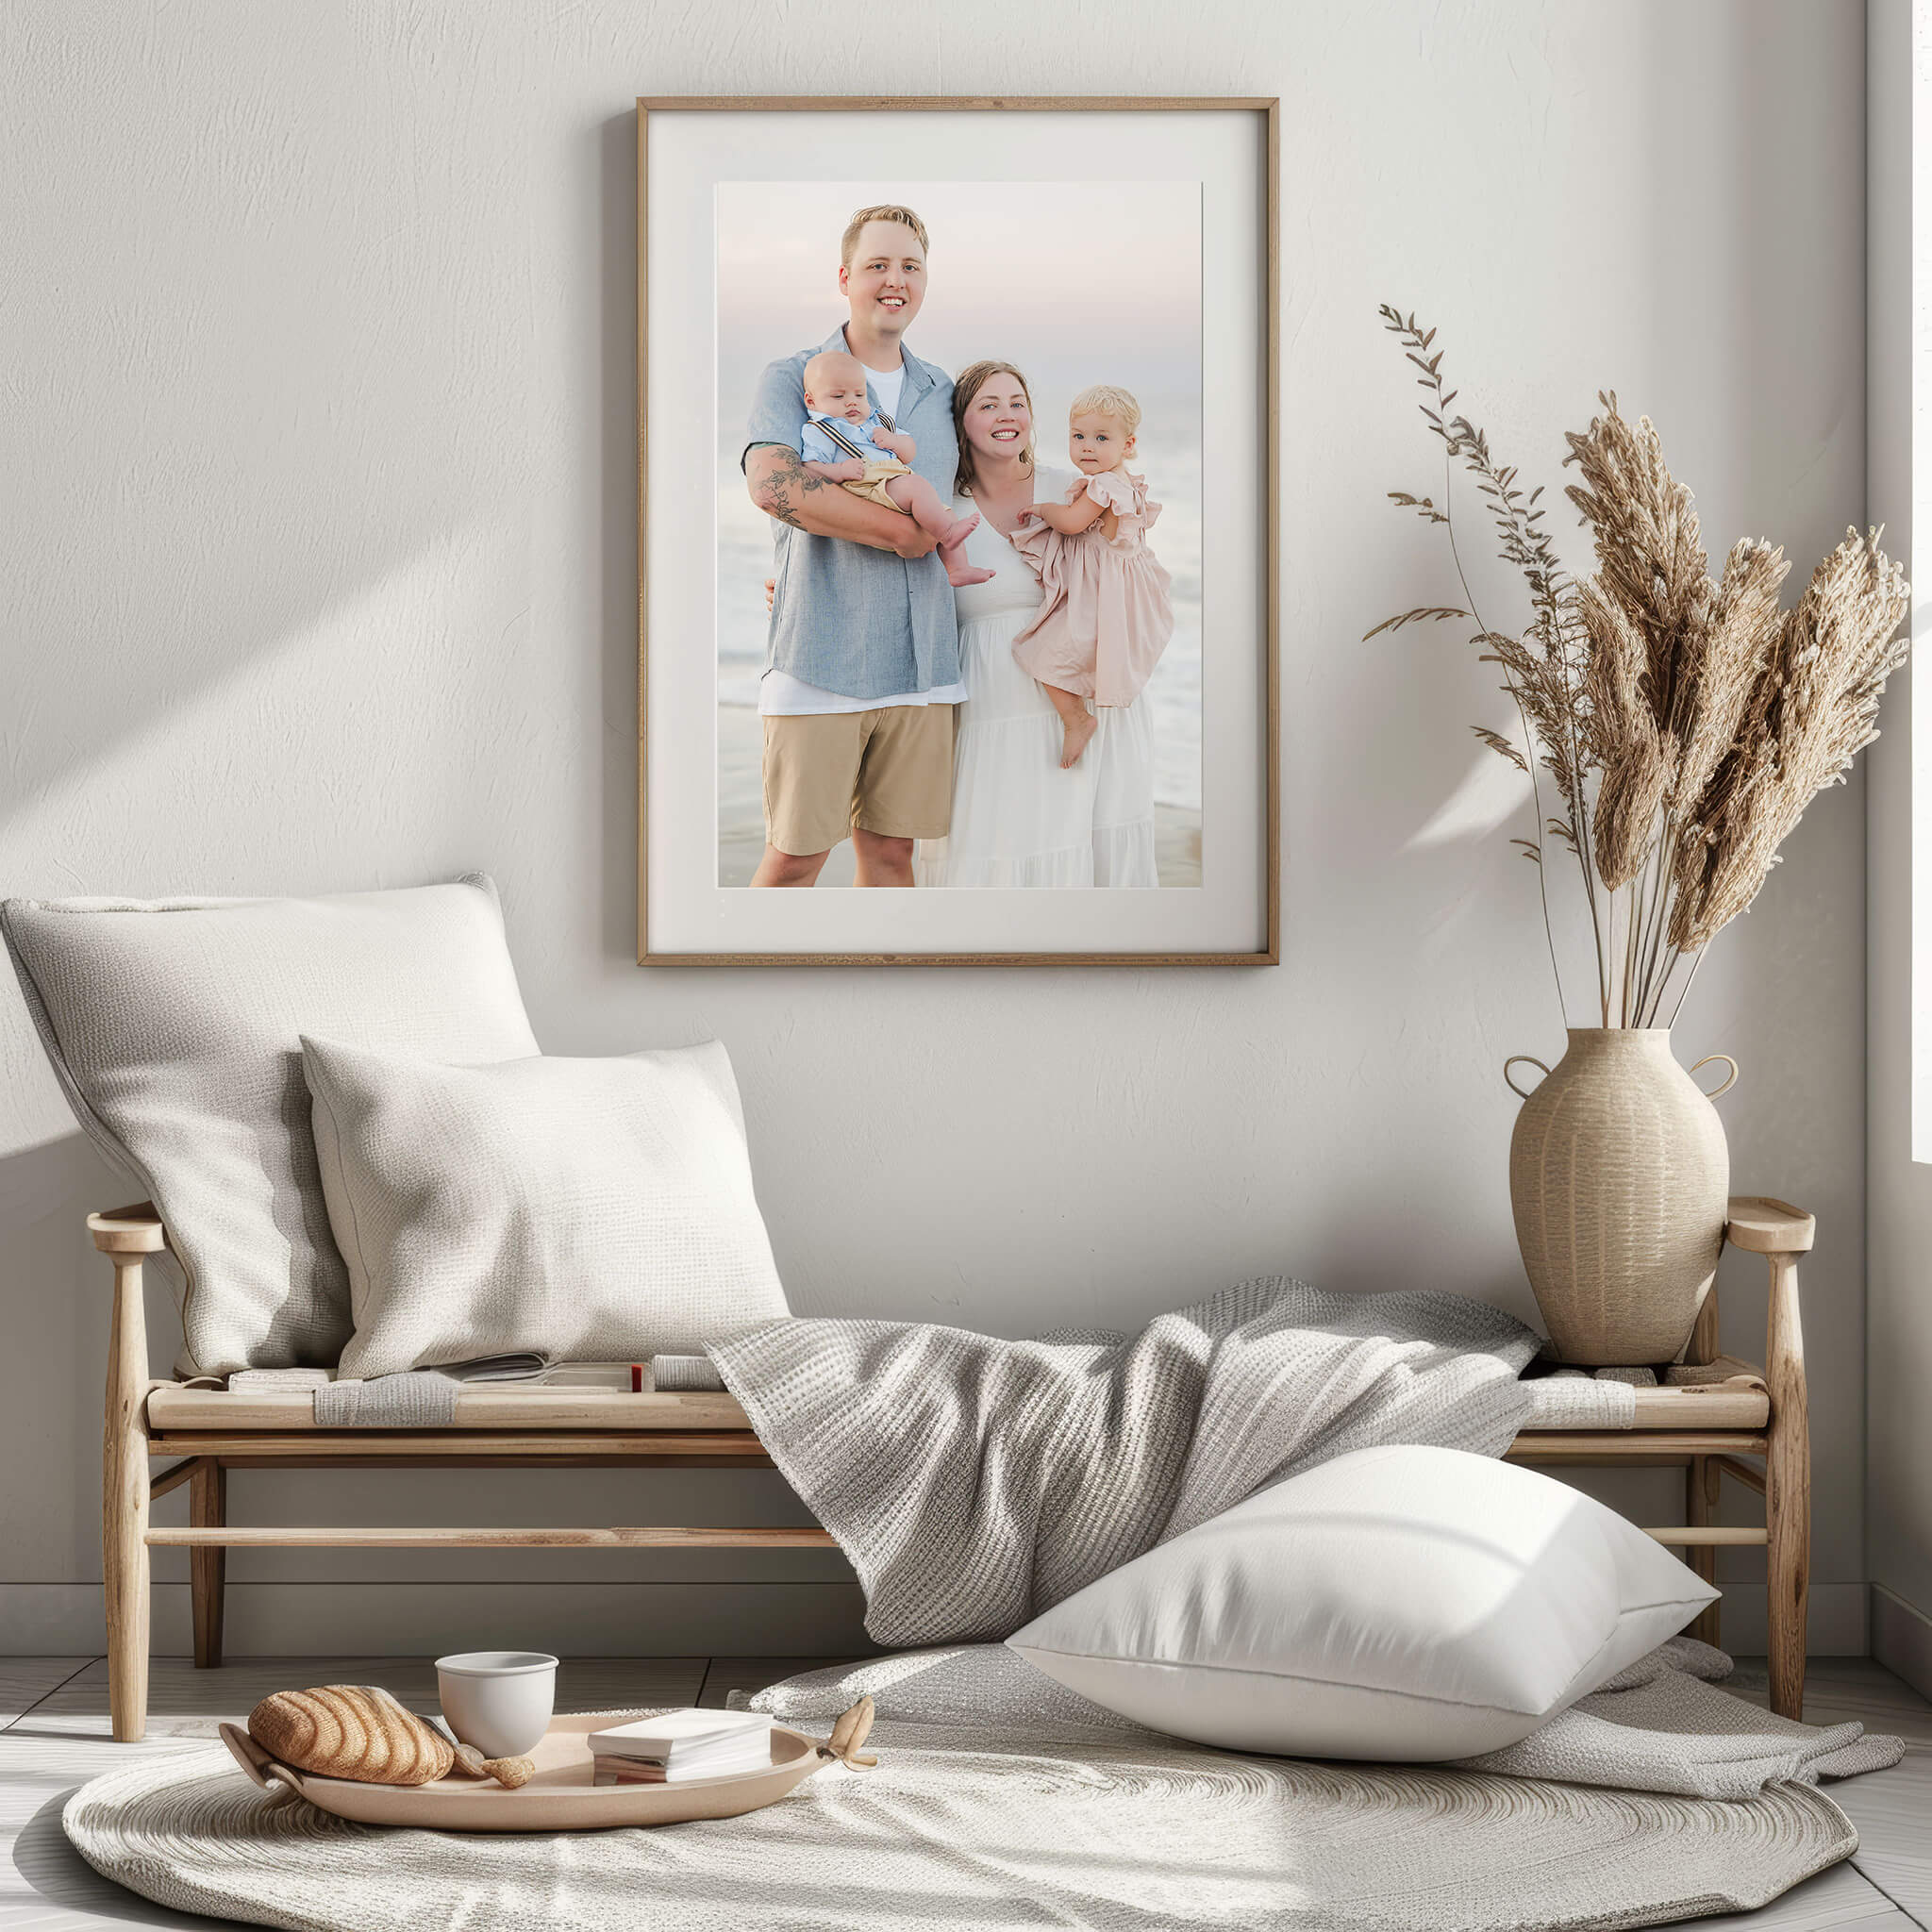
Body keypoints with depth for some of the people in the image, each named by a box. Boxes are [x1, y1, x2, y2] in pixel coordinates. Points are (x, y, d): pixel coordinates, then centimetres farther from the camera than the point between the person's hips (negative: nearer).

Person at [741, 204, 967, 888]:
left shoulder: (941, 394, 17)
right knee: (795, 857, -3)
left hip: (920, 663, 5)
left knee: (890, 849, 7)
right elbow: (772, 484, -18)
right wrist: (903, 530, -14)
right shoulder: (792, 378, 0)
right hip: (820, 655, -4)